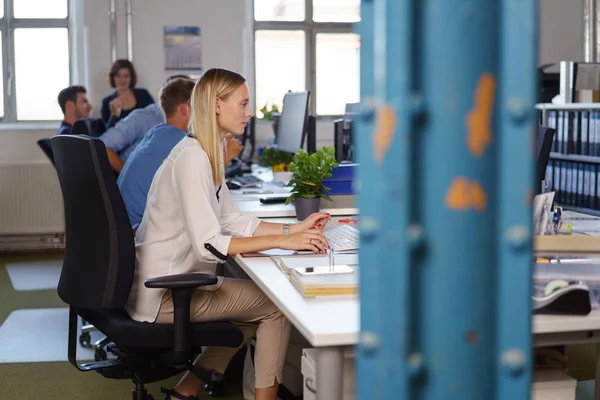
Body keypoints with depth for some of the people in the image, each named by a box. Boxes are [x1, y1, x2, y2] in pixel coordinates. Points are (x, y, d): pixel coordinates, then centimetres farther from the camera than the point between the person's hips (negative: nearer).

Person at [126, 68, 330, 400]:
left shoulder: (205, 154, 10)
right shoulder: (192, 158, -21)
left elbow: (233, 221, 11)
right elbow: (208, 244, -26)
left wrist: (293, 228, 1)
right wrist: (282, 241, -25)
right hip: (163, 295, -10)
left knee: (258, 304, 21)